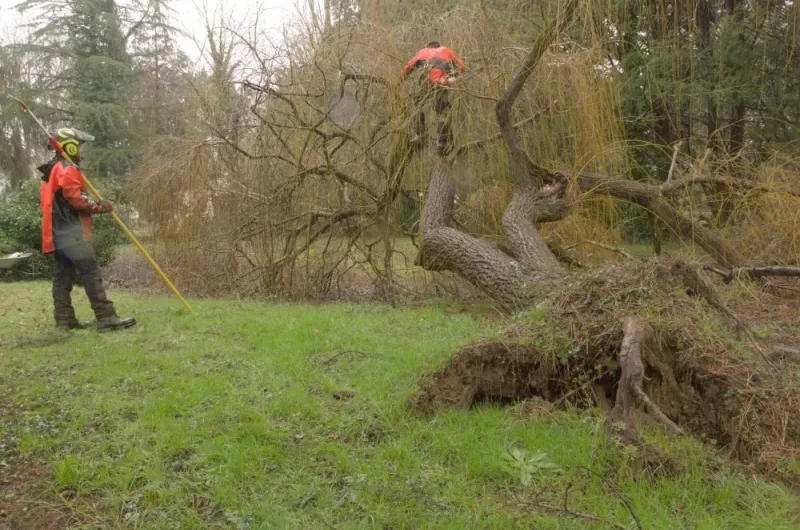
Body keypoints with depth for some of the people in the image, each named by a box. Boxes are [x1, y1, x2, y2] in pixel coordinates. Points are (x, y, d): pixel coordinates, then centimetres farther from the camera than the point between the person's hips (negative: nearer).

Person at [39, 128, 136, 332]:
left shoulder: (52, 170, 23)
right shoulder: (67, 169, -9)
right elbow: (75, 197, -18)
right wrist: (99, 207, -9)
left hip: (58, 232, 11)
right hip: (71, 232, -11)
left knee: (64, 275, 11)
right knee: (91, 273, -14)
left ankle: (64, 318, 13)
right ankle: (106, 317, -18)